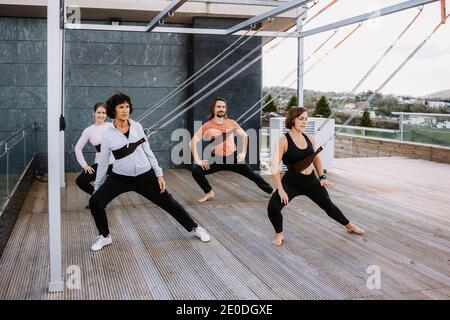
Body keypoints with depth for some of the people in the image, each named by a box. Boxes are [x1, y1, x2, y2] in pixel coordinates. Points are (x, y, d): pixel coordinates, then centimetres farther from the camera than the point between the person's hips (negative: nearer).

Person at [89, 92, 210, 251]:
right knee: (95, 202, -18)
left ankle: (194, 228, 29)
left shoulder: (137, 126, -3)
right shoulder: (108, 134, -8)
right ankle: (104, 237, 6)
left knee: (168, 203, 8)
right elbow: (103, 162, 0)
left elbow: (148, 151, 4)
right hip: (120, 177, -1)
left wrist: (159, 174, 1)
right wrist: (97, 186, 5)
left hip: (145, 176, 1)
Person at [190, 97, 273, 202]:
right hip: (217, 159, -1)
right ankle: (209, 192, 3)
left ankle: (272, 191, 27)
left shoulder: (232, 123, -4)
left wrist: (243, 153, 2)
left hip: (234, 157, 1)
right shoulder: (207, 126, -11)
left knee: (252, 175, 7)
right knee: (196, 170, -19)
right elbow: (193, 141, -13)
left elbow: (244, 136, 9)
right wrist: (198, 160, -19)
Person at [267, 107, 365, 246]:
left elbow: (316, 159, 17)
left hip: (311, 180, 5)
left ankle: (349, 226, 42)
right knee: (273, 207, -23)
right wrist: (280, 189, -23)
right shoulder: (283, 141, -17)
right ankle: (279, 233, 5)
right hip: (291, 182, -4)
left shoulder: (309, 138, 1)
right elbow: (275, 167, -20)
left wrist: (322, 177, 13)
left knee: (328, 205, 19)